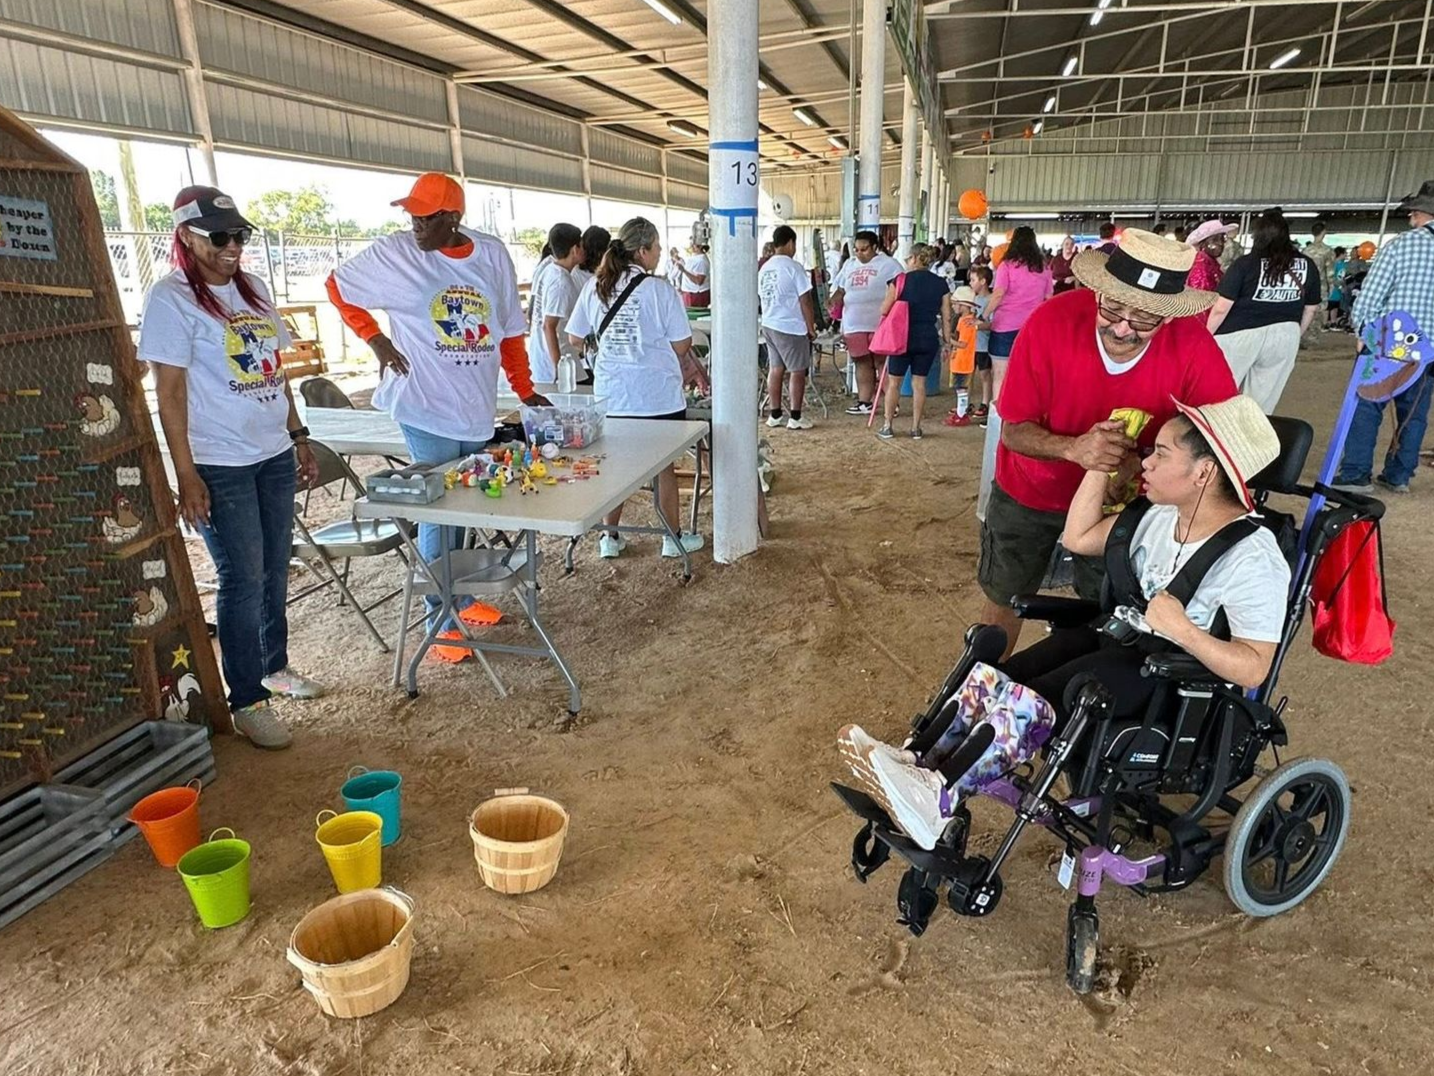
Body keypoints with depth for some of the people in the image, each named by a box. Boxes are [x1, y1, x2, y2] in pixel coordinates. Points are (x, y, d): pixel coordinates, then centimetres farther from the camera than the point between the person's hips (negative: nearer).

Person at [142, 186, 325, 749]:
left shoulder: (253, 287, 11)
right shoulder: (171, 297, -9)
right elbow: (169, 392, -12)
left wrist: (299, 437, 14)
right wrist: (186, 475, -17)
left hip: (275, 455, 6)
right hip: (220, 466, -6)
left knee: (275, 569, 14)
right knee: (243, 578, -2)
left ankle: (274, 665, 33)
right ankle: (247, 701, 11)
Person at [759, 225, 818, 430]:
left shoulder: (764, 269, 8)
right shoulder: (793, 268, -14)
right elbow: (805, 301, -14)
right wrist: (811, 327, -6)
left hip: (768, 325, 7)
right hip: (791, 328, -7)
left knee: (776, 369, 14)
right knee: (797, 371, 2)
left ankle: (775, 415, 17)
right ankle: (795, 418, 6)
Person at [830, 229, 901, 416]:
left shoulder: (888, 264, -1)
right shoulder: (849, 265, 17)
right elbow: (840, 292, 20)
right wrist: (830, 304, 1)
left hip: (879, 325, -5)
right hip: (854, 324, 5)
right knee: (863, 362, 9)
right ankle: (864, 402, 14)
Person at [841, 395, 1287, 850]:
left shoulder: (1253, 559, -17)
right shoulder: (1161, 515, 5)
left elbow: (1255, 668, -18)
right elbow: (1078, 538, 14)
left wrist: (1183, 630, -34)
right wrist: (1099, 462, 5)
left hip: (1166, 681, -7)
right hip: (1114, 637, 8)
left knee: (1029, 705, -29)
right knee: (989, 680, -16)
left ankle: (937, 797, -26)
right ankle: (914, 760, -22)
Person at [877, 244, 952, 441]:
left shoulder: (901, 280, -7)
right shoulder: (941, 284, 2)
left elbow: (884, 310, -5)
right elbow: (946, 317, 3)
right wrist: (947, 342, 11)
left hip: (903, 336, -3)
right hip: (929, 339, 3)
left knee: (894, 381, 9)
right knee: (919, 382, 10)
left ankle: (887, 427, 14)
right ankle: (916, 428, 14)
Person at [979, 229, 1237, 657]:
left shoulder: (1194, 349, -26)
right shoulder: (1053, 321, -29)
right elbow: (1014, 430, -23)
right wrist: (1073, 448, -43)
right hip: (1031, 490, 0)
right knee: (1004, 601, 15)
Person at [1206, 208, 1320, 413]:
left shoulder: (1246, 264, -11)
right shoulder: (1307, 266, 4)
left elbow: (1221, 308, -12)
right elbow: (1311, 309, 14)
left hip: (1240, 335, -4)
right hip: (1283, 337, 4)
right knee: (1262, 405, 13)